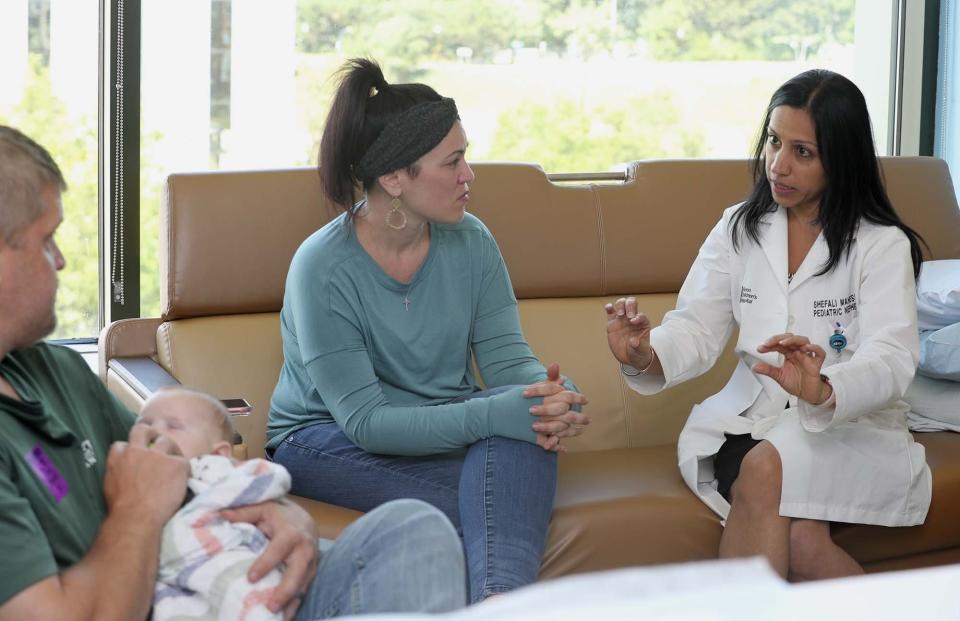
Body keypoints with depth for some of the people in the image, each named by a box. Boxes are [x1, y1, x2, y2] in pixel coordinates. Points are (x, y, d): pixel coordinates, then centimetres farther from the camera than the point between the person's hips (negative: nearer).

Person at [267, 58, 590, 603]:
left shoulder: (470, 242, -3)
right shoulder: (323, 268, -19)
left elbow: (508, 357, -7)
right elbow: (365, 421, -23)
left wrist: (552, 395, -33)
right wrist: (498, 414, -36)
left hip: (444, 429, 5)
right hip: (329, 439, -5)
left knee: (527, 404, -32)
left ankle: (500, 597, -45)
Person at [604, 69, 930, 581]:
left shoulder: (882, 245, -5)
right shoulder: (740, 228, 9)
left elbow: (890, 362, -18)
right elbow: (696, 329, 1)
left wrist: (823, 389, -41)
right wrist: (647, 356, -24)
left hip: (854, 428, -2)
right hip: (751, 419, 2)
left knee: (767, 468, -35)